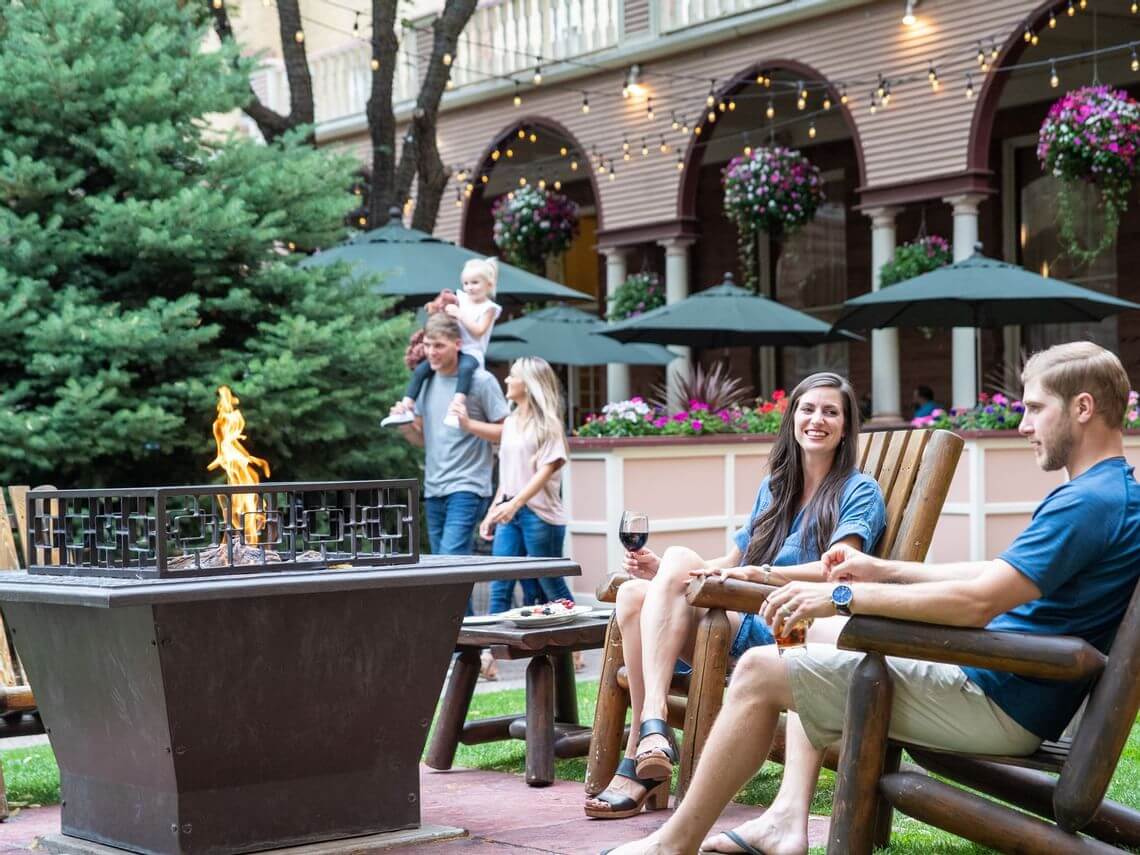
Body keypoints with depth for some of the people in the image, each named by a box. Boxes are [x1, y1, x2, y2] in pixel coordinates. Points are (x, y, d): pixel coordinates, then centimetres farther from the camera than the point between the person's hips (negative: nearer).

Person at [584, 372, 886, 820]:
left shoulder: (859, 491, 6)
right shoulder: (773, 488, 26)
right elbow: (732, 562, 21)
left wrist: (759, 573, -24)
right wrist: (661, 571, 4)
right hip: (744, 623, 6)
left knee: (680, 558, -27)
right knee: (633, 593, -20)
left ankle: (651, 726, -36)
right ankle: (648, 746, -29)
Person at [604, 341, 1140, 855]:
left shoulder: (1090, 503, -20)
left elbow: (978, 601, -28)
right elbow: (996, 576, 22)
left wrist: (843, 596, -21)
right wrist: (883, 570, 16)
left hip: (998, 707, -11)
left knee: (760, 672, -9)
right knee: (815, 639, 24)